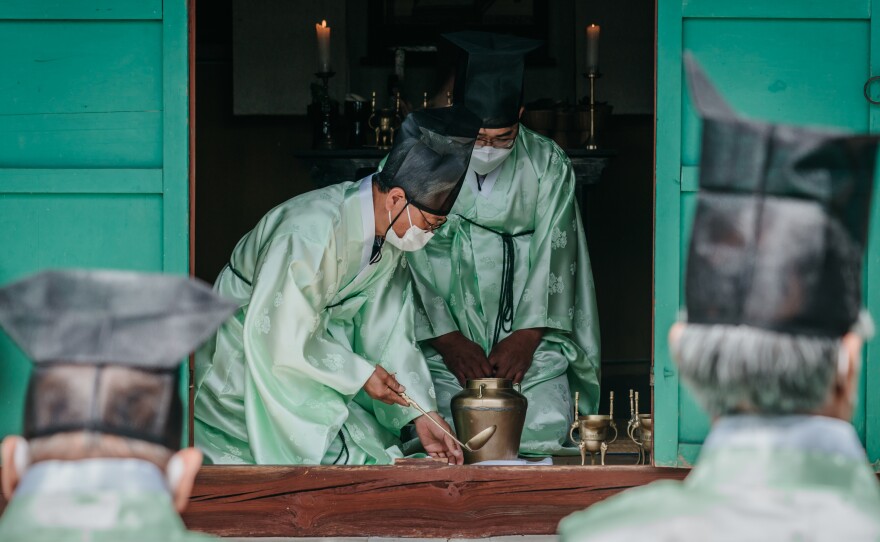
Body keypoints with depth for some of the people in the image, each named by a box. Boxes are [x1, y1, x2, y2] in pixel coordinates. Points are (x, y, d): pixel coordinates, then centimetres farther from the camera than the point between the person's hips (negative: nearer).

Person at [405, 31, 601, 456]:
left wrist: (527, 336, -11)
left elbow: (554, 256, 0)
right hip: (445, 341, -1)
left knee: (546, 425, -20)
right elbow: (410, 259, -5)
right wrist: (448, 340, -13)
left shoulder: (549, 166, 3)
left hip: (531, 342, 1)